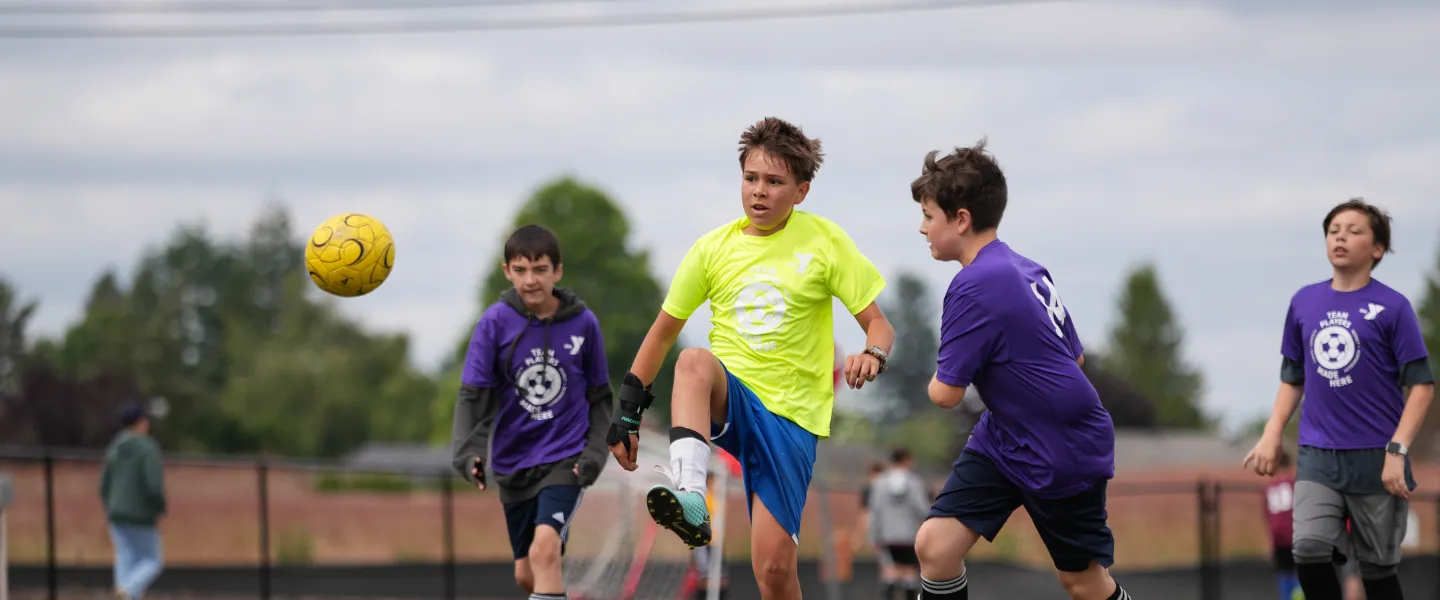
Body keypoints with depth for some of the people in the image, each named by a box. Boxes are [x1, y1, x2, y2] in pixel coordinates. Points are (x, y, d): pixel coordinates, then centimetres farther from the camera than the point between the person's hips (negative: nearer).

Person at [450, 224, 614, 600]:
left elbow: (600, 397, 6)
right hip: (513, 462, 3)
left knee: (544, 549, -24)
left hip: (566, 459, -3)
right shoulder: (496, 322, -7)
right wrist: (468, 452, -21)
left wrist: (595, 451, -6)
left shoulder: (583, 324, -5)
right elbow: (473, 396, -7)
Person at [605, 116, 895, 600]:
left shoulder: (825, 241, 0)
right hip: (727, 400, 2)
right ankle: (690, 501, -50)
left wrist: (872, 356, -22)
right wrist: (628, 410, 11)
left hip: (791, 415, -2)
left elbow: (878, 325, 2)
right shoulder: (714, 248, 6)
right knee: (694, 362, -35)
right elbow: (664, 330, 15)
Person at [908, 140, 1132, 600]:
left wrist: (937, 375, 2)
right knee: (934, 546, -4)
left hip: (1065, 458, -9)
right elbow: (1074, 355, 14)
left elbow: (946, 394, -20)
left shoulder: (975, 288, -24)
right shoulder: (1028, 271, 4)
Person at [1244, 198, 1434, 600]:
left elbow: (1420, 385, -6)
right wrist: (1272, 436, 6)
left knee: (1377, 567, 5)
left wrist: (1397, 451, -15)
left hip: (1375, 458, -3)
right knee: (1310, 551, -16)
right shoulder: (1304, 302, 7)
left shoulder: (1392, 307, -6)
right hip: (1317, 455, 3)